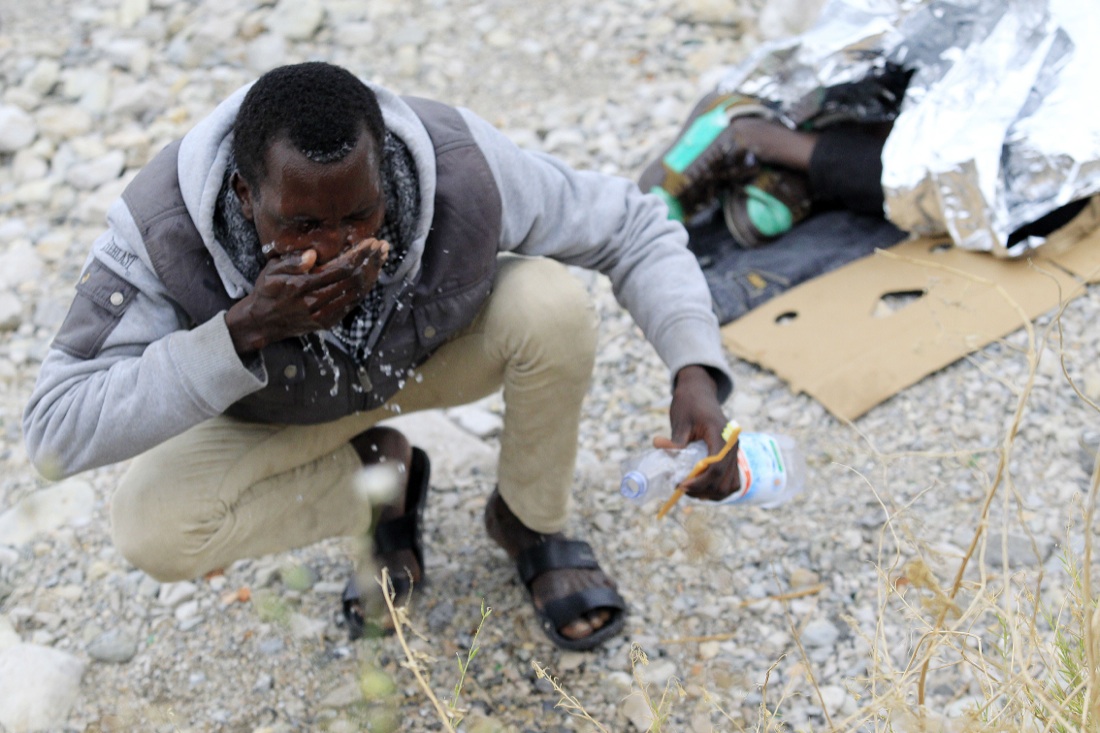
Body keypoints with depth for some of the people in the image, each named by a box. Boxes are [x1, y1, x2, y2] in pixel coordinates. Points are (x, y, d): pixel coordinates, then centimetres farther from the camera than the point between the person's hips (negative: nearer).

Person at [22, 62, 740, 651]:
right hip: (284, 408, 0)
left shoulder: (460, 165, -34)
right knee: (150, 529, -26)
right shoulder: (160, 231, -36)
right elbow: (58, 434, -35)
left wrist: (695, 371, -38)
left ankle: (532, 523, 0)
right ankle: (377, 472, 4)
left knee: (554, 304, -30)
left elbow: (628, 223, -21)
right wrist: (245, 329, -48)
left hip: (436, 350, 1)